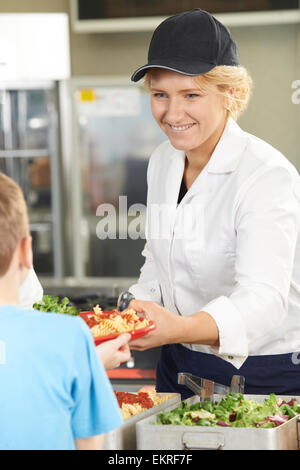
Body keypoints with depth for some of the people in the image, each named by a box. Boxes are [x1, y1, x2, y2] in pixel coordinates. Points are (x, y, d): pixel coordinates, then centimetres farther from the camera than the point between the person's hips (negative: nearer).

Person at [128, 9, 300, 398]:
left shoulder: (268, 177, -22)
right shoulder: (162, 162, 2)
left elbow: (264, 299, -35)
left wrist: (179, 328, -53)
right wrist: (138, 312, -6)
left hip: (265, 378, -7)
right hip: (179, 368, 7)